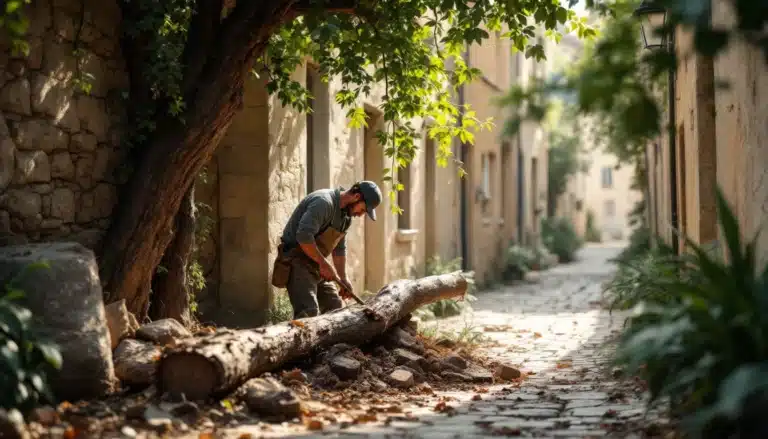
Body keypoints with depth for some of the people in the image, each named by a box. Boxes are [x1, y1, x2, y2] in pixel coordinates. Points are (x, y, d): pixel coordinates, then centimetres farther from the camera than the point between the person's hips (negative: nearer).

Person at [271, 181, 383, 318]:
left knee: (337, 309, 9)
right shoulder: (324, 202, -21)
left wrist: (343, 279, 13)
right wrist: (323, 263, -22)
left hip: (316, 266, 10)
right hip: (296, 261, -10)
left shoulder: (346, 214, 11)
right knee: (309, 312, -23)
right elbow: (304, 236, -30)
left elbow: (339, 248, 18)